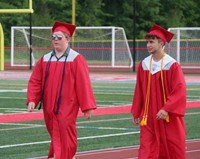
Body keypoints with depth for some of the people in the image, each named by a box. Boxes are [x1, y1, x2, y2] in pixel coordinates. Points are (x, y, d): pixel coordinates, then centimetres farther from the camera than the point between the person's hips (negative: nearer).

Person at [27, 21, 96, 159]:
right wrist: (32, 100, -6)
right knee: (55, 137, 13)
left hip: (67, 108, -5)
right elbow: (35, 81, 7)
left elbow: (84, 84, -10)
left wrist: (87, 107, -13)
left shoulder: (76, 59, -7)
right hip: (49, 107, 5)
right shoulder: (45, 59, 8)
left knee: (65, 137, -9)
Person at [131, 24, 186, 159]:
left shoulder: (172, 65, -10)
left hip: (169, 118, -3)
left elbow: (180, 91, -15)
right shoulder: (144, 65, 2)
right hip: (149, 118, 3)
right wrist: (136, 113, 10)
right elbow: (139, 92, 9)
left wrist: (167, 109, -24)